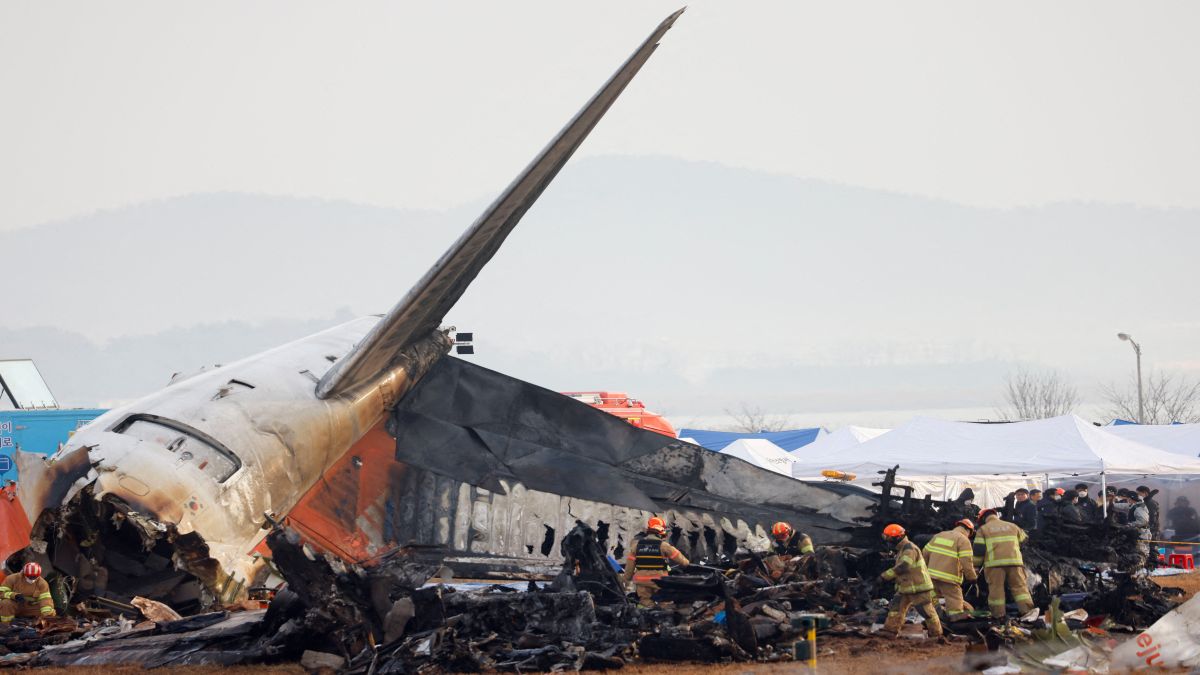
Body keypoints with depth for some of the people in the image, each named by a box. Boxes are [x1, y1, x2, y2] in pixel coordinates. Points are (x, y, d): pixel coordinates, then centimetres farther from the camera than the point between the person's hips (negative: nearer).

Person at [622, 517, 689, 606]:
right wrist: (686, 563, 20)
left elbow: (630, 564, 4)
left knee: (646, 605, 7)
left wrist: (627, 579, 14)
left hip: (642, 581, 3)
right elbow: (679, 558, -1)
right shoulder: (663, 545, -8)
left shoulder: (637, 544, 2)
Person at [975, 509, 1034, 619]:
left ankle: (998, 615, 0)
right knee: (1020, 586, 5)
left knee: (996, 589, 1)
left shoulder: (982, 530, 11)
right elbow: (1024, 539, 34)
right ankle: (1027, 611, -2)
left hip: (994, 563, -2)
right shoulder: (1012, 526, 21)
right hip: (1014, 561, 2)